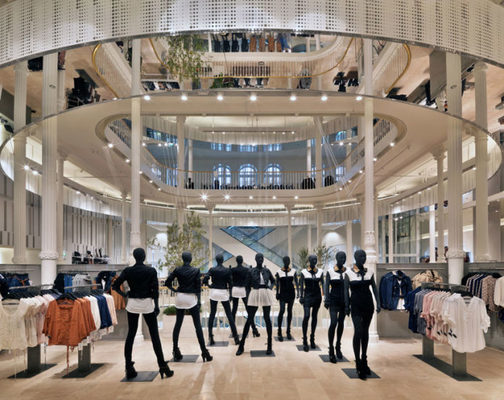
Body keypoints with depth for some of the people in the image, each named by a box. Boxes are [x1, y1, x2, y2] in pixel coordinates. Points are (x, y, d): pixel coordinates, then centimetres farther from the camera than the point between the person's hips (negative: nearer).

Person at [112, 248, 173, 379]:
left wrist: (124, 295, 12)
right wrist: (156, 306, -1)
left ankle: (129, 368, 9)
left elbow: (115, 286, -4)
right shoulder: (151, 271, -6)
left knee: (131, 334, 9)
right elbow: (155, 290, -7)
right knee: (154, 335, 3)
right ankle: (163, 366, 4)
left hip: (132, 304, 2)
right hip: (147, 304, -2)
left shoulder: (127, 271, -1)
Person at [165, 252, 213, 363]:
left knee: (178, 324, 10)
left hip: (180, 298, 2)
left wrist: (175, 290, 11)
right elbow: (198, 287, -5)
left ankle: (176, 352, 10)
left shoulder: (177, 270, -1)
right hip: (191, 298, -2)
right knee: (198, 325, -1)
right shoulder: (196, 271, -5)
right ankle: (204, 352, -1)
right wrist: (198, 301, 3)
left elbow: (167, 283, -2)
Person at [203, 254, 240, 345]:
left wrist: (209, 285, 6)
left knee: (212, 314, 10)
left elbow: (205, 280, -13)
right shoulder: (227, 270, -5)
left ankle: (210, 338, 7)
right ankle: (236, 337, 5)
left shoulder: (212, 269, -5)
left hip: (214, 292, 1)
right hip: (224, 293, -1)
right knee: (229, 315, 5)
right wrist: (229, 290, 11)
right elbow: (230, 283, -6)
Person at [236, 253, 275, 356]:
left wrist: (270, 287, 2)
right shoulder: (251, 271, 0)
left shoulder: (267, 270, 7)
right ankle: (241, 345, 7)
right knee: (249, 319, 0)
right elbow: (248, 285, 3)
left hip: (266, 294, 2)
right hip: (255, 294, -2)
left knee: (267, 318, 5)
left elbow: (273, 281, 22)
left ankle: (269, 345, 14)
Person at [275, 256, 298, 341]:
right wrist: (277, 294, 1)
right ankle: (279, 332, -11)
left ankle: (288, 331, 16)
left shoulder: (293, 272, 4)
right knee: (282, 310, -15)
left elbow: (296, 282, 1)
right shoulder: (279, 272, 0)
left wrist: (298, 290, -11)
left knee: (289, 311, 7)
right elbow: (277, 284, 3)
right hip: (282, 293, -2)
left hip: (291, 293, 2)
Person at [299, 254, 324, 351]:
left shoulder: (320, 272, 5)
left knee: (314, 316, 9)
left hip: (317, 296, 3)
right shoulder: (304, 272, -2)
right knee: (306, 316, -15)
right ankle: (305, 341, -12)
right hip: (308, 295, -3)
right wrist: (301, 296, -9)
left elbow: (322, 284, 4)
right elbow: (301, 285, -3)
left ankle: (312, 339, 20)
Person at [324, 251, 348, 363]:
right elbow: (326, 286, -5)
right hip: (334, 300, -3)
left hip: (344, 300, 3)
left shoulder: (348, 272, 3)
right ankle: (331, 351, -9)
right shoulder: (330, 272, -3)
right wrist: (327, 300, -15)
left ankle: (338, 347, 25)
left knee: (341, 323, 10)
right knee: (334, 322, -14)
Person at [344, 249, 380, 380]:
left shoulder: (369, 273, 5)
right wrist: (346, 306, -5)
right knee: (358, 331, -12)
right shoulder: (349, 273, -3)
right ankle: (359, 364, -7)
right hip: (356, 304, -3)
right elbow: (346, 290, -1)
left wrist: (378, 303, 1)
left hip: (368, 304, 3)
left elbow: (374, 288, 7)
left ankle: (364, 359, 23)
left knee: (365, 332, 10)